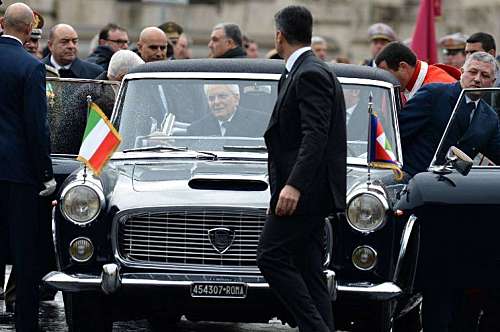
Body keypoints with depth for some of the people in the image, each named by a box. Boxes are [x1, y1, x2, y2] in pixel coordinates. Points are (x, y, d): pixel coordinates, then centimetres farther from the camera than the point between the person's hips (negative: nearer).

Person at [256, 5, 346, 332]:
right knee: (309, 271, 7)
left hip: (303, 191, -10)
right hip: (310, 192, 10)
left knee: (272, 257, -12)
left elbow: (315, 135, -22)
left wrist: (294, 185, -29)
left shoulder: (309, 75, -13)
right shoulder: (310, 71, 18)